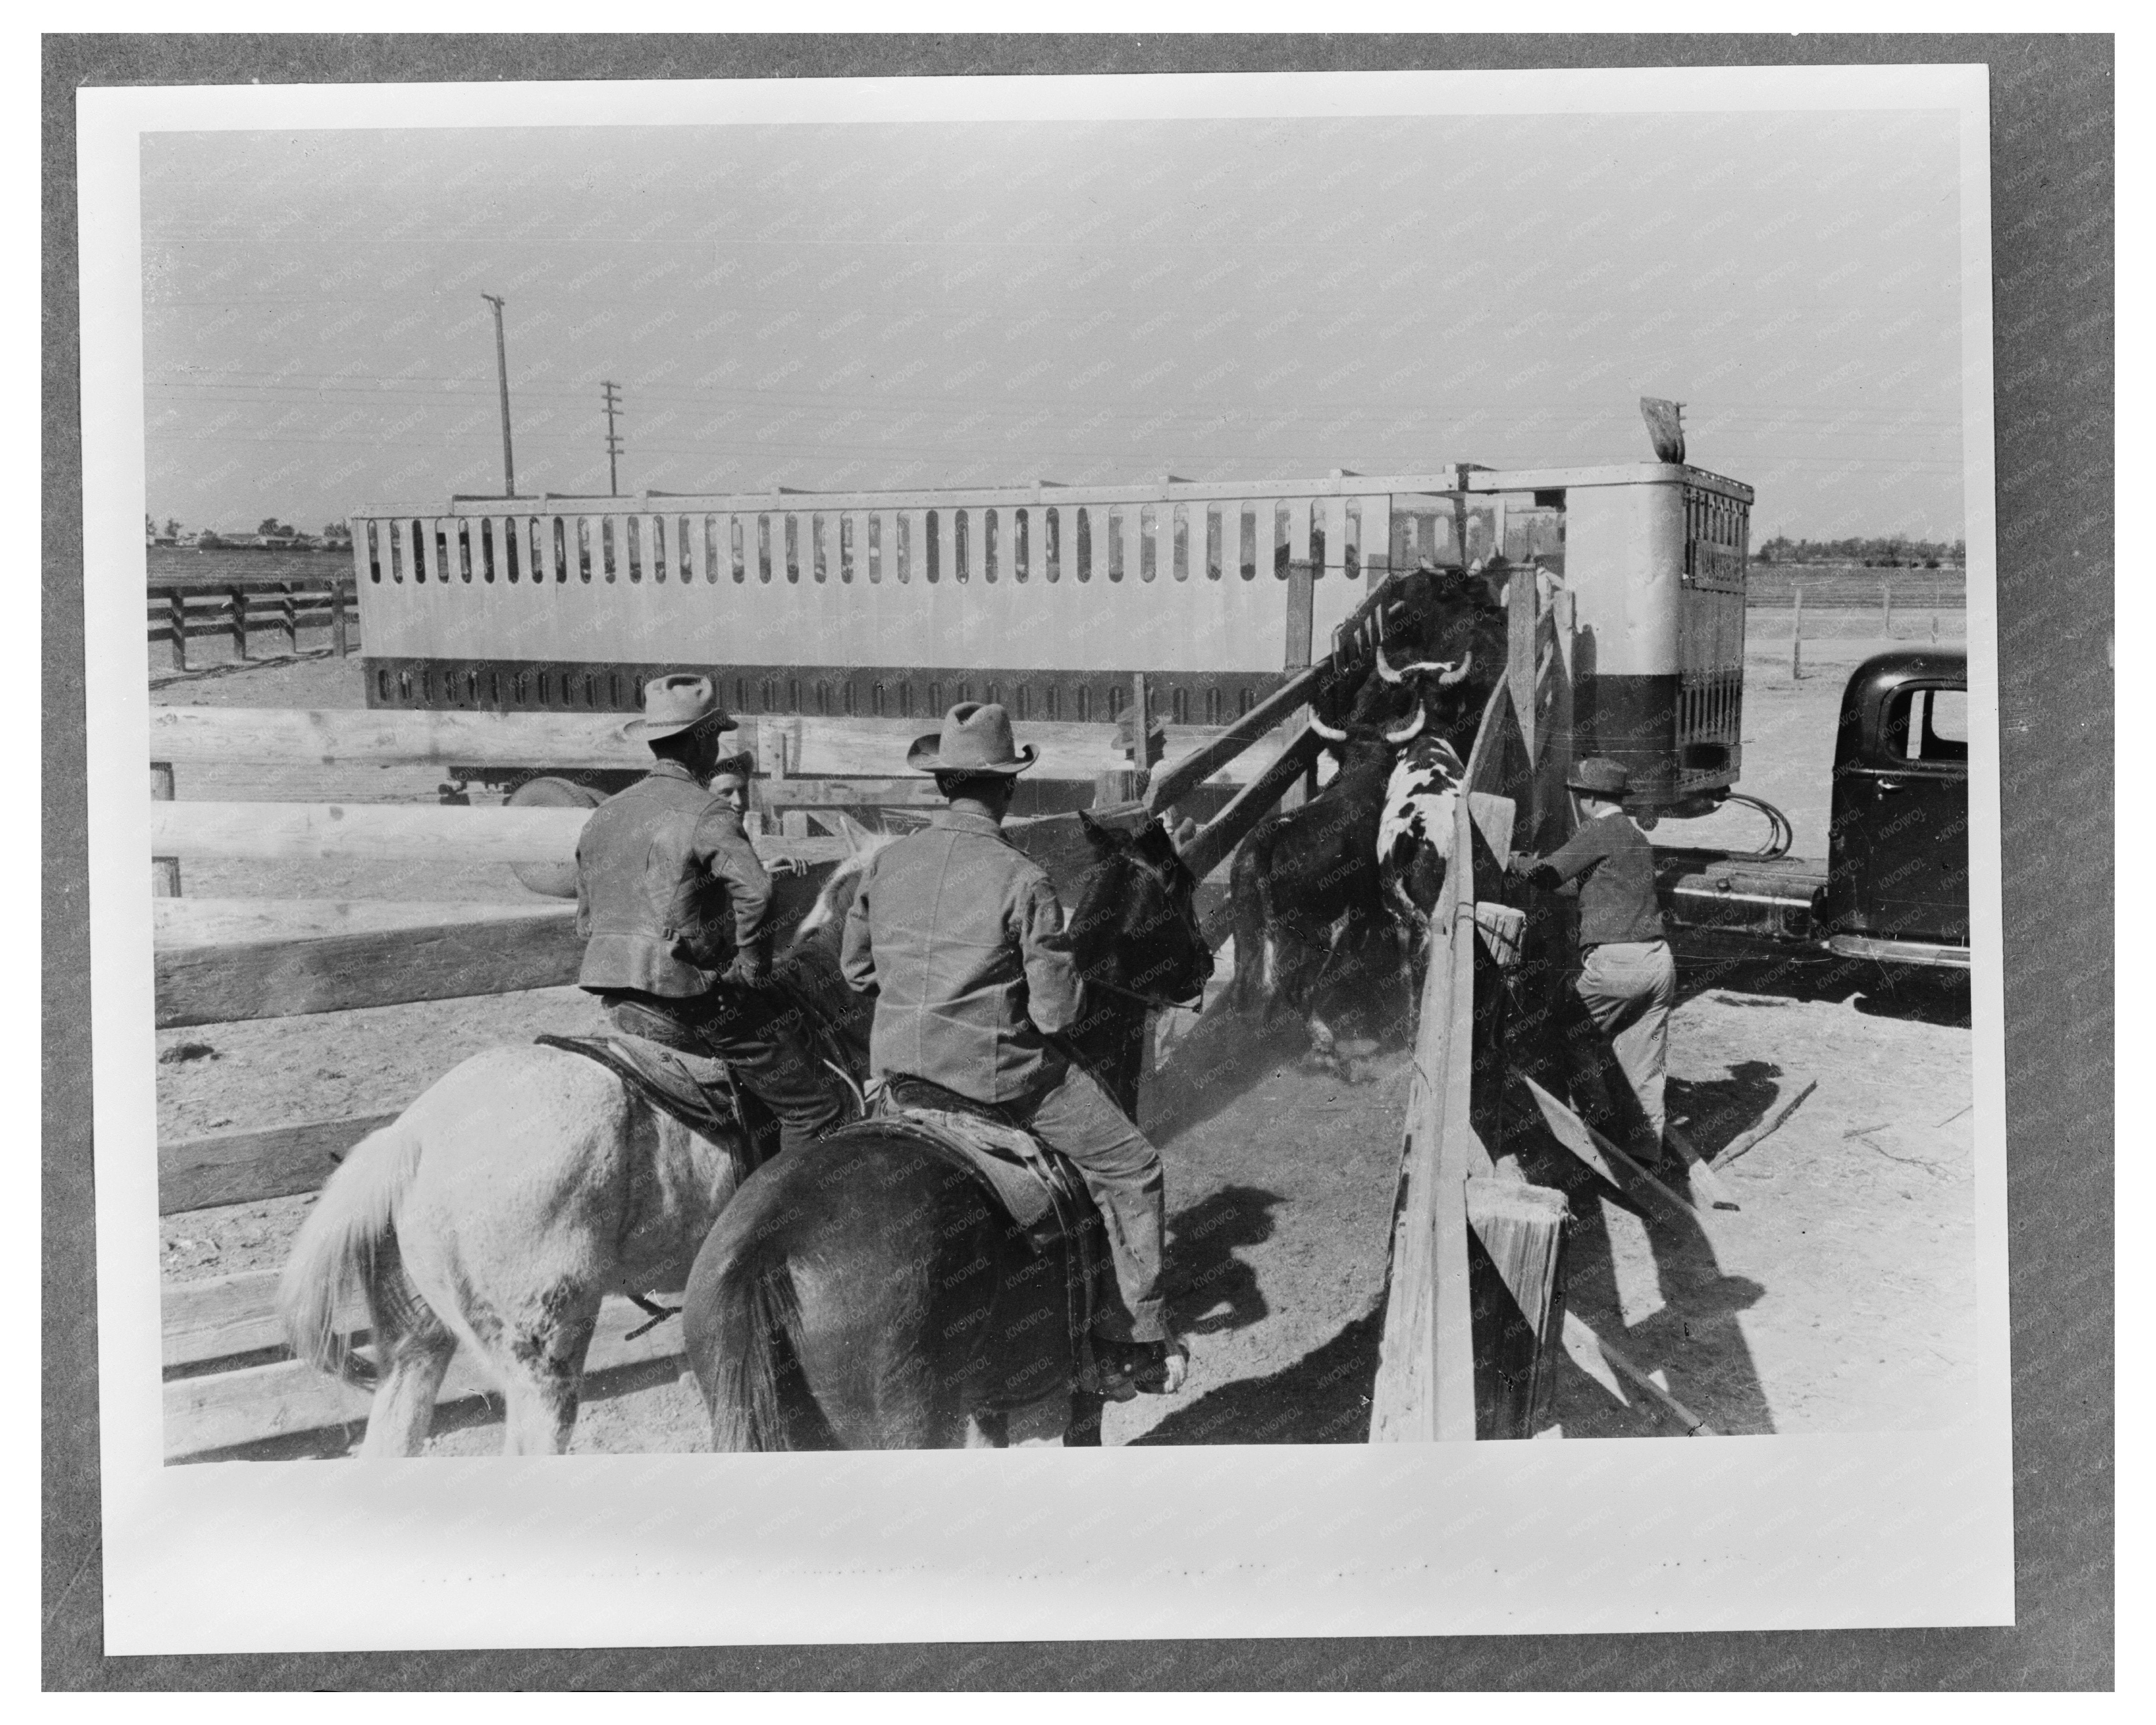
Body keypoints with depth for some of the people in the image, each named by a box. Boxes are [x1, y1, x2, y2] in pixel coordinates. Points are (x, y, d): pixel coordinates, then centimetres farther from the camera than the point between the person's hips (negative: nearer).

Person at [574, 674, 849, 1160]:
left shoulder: (601, 817, 12)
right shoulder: (707, 814, -12)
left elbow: (586, 923, 16)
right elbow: (755, 890, -29)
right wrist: (752, 968, -16)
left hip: (623, 1011, 8)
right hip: (702, 1001, -8)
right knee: (818, 1104, 2)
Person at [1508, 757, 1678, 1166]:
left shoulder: (1598, 832, -6)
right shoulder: (1638, 837, 20)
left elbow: (1547, 874, -12)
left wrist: (1511, 859, 7)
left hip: (1614, 961, -8)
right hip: (1659, 959, 8)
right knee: (1645, 1068, 9)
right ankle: (1647, 1151, 11)